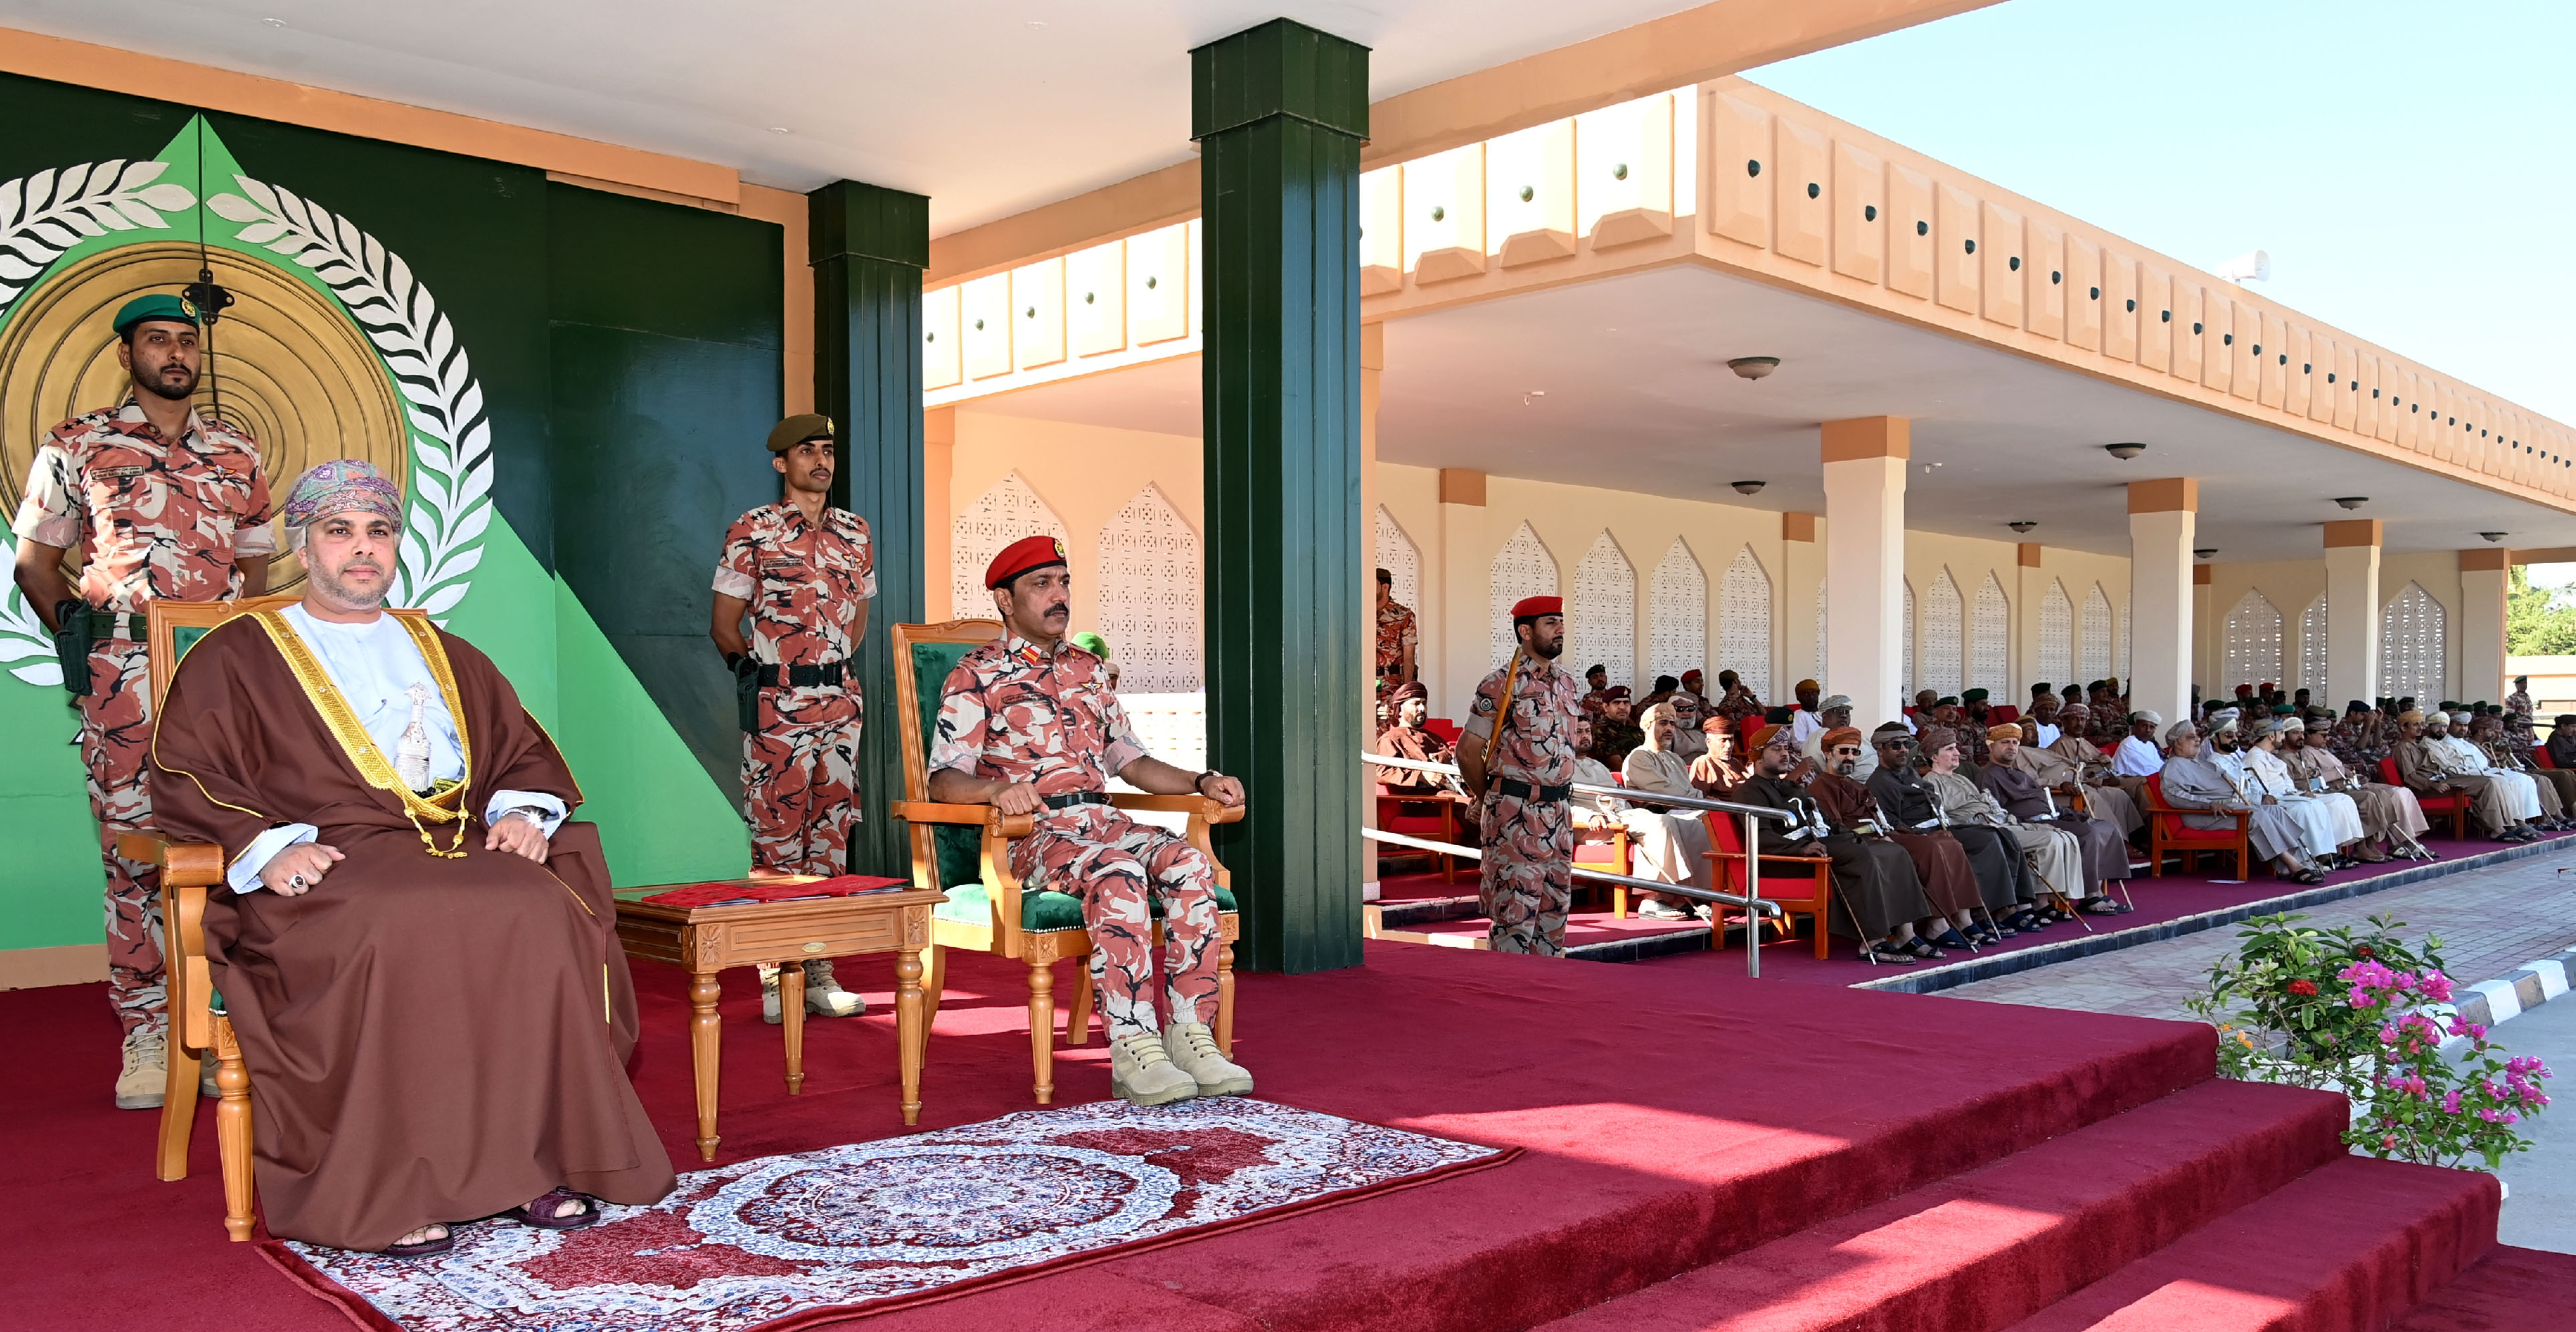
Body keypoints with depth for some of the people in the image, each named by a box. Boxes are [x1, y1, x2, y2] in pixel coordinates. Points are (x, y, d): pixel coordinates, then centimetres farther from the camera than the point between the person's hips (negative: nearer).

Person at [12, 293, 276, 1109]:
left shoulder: (238, 454, 15)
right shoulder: (76, 447, 10)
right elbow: (34, 564, 14)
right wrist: (78, 634, 3)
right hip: (124, 673, -2)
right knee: (132, 845, -2)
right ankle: (146, 1033, 5)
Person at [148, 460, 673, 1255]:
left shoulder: (445, 655, 28)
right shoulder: (236, 658, 16)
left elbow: (526, 752, 26)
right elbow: (184, 778, 4)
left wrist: (519, 809, 2)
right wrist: (267, 846, -14)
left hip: (464, 848, 3)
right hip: (327, 864, -3)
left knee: (544, 912, -30)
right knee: (397, 928, -38)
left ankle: (534, 1158, -26)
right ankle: (391, 1187, -31)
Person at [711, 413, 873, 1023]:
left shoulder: (855, 531, 11)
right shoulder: (751, 532, -3)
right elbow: (724, 626, 0)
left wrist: (835, 671, 13)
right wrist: (767, 675, 3)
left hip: (841, 699, 5)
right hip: (778, 705, -5)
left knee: (832, 833, 7)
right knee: (777, 835, -2)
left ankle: (820, 971, 15)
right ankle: (776, 978, 4)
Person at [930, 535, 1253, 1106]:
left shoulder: (1085, 669, 23)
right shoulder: (977, 676, 3)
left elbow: (1131, 759, 26)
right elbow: (944, 780, -7)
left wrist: (1201, 781, 10)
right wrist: (996, 788, -30)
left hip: (1103, 820, 6)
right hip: (1031, 833, -6)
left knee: (1189, 864, -25)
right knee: (1119, 873, -37)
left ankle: (1189, 1034, -25)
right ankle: (1134, 1046, -37)